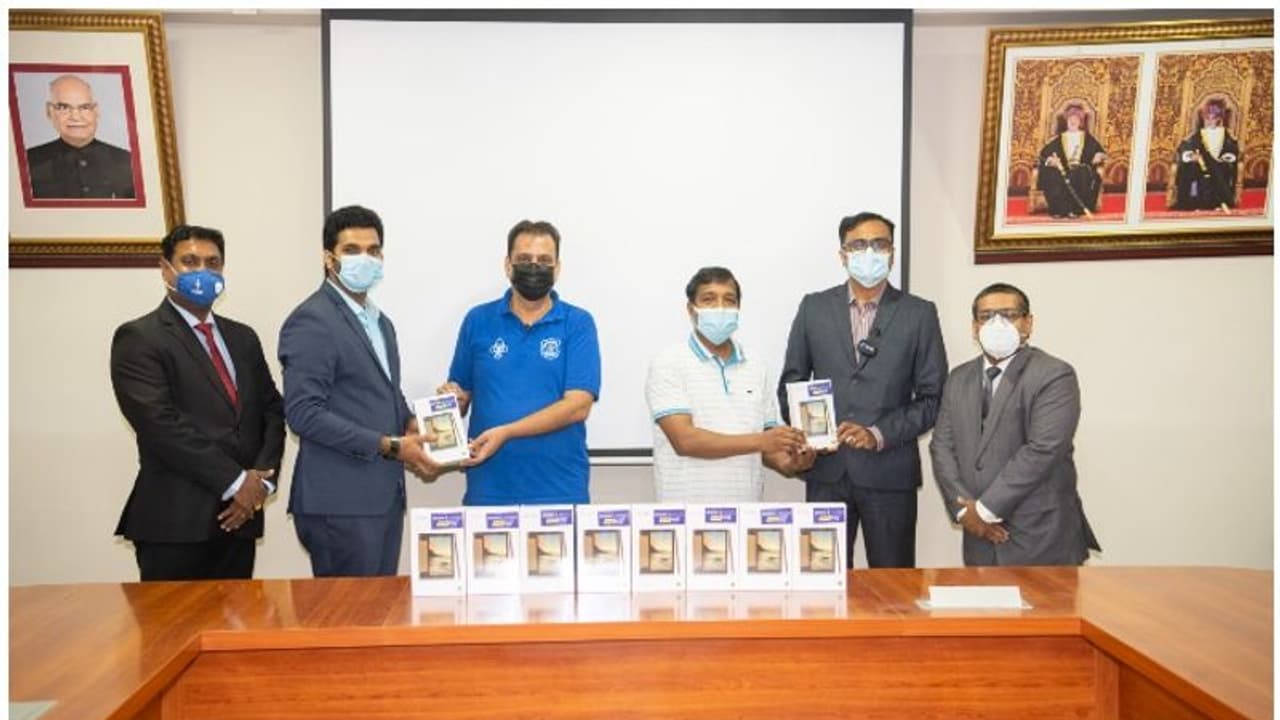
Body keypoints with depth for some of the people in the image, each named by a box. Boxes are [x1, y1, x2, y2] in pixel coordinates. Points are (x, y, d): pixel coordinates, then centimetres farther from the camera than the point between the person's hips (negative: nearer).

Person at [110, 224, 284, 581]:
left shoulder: (242, 337, 16)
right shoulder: (138, 338, -4)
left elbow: (272, 411, 12)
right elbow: (160, 424, -15)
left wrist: (261, 481, -4)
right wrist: (235, 481, -14)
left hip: (239, 514, 6)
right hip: (175, 519, -5)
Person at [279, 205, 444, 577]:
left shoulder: (380, 322, 17)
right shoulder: (311, 321, -12)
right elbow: (304, 414, -19)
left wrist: (410, 424, 1)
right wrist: (390, 446, -18)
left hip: (384, 495, 8)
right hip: (340, 503, -8)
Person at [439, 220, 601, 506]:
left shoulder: (578, 324, -1)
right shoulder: (478, 320, 6)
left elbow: (578, 405, -10)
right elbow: (462, 393, 12)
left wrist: (505, 433, -17)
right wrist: (454, 399, -11)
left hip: (560, 491, -1)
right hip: (488, 489, 2)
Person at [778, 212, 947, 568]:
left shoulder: (919, 314, 3)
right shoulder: (814, 307, 7)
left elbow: (932, 397, 1)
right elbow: (791, 383, 11)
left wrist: (880, 435, -11)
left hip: (889, 470, -1)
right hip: (826, 470, 1)